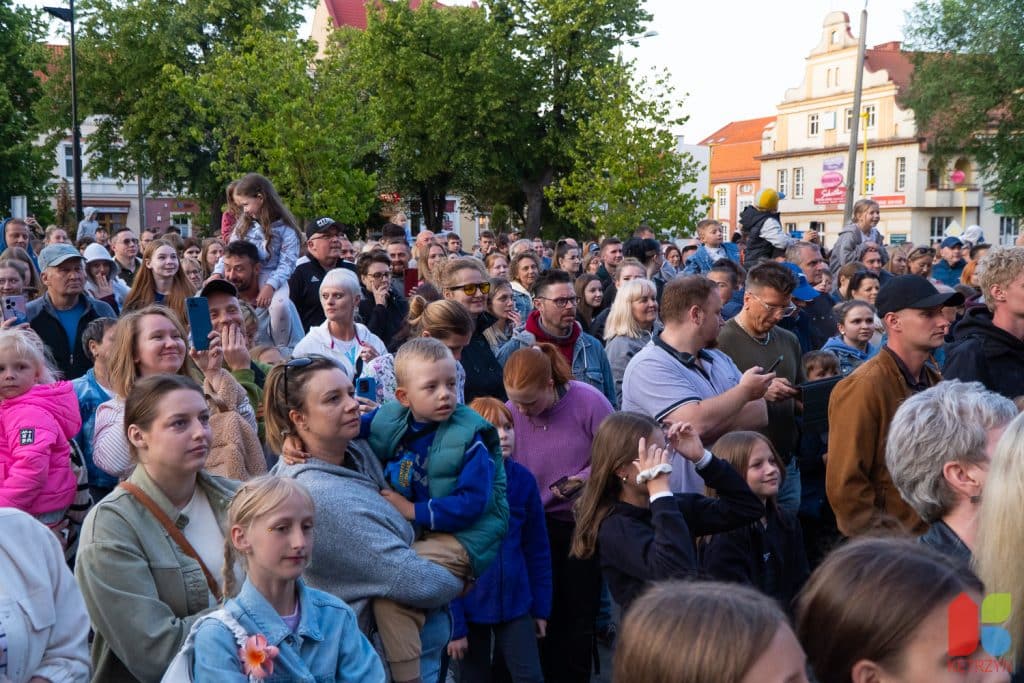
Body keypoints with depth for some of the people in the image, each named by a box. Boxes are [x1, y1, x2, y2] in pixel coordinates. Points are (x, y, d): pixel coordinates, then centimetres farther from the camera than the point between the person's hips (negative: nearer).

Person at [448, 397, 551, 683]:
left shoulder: (523, 479, -3)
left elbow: (538, 549, 5)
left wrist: (541, 607, 6)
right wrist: (454, 624, -13)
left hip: (515, 603, 2)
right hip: (470, 607, -2)